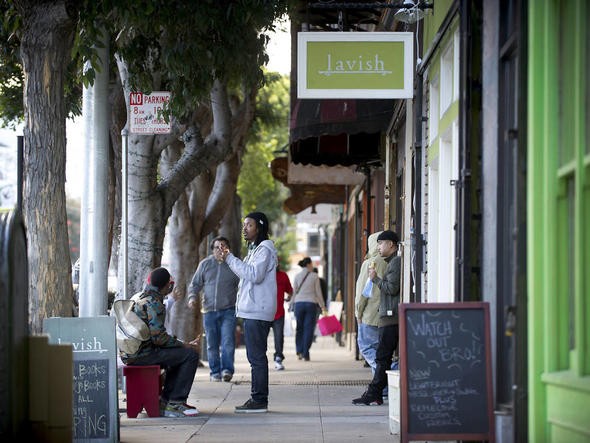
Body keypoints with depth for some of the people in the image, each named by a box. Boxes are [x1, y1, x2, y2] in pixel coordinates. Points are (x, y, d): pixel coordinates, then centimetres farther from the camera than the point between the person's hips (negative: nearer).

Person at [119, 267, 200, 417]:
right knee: (191, 355, -9)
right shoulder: (153, 303, -15)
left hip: (129, 355, 10)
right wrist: (185, 345, -9)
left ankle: (166, 400, 21)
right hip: (142, 355, -10)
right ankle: (175, 403, -9)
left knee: (179, 353, 26)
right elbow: (158, 337, -20)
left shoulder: (139, 298, 17)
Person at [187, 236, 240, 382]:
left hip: (228, 311, -2)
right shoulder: (205, 264, 10)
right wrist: (192, 297, -5)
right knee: (212, 344, 5)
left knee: (228, 342, -14)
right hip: (209, 310, 2)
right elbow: (195, 284, 14)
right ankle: (215, 372, 11)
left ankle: (227, 370, -11)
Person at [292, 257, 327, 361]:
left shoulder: (297, 276, 4)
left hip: (299, 303, 2)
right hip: (311, 303, -2)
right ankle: (305, 354, -1)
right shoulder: (314, 276, -2)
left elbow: (294, 291, 5)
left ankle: (299, 352, 6)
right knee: (308, 329, 1)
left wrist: (292, 302, 16)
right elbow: (318, 292, 0)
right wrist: (322, 306, 8)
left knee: (299, 328, 13)